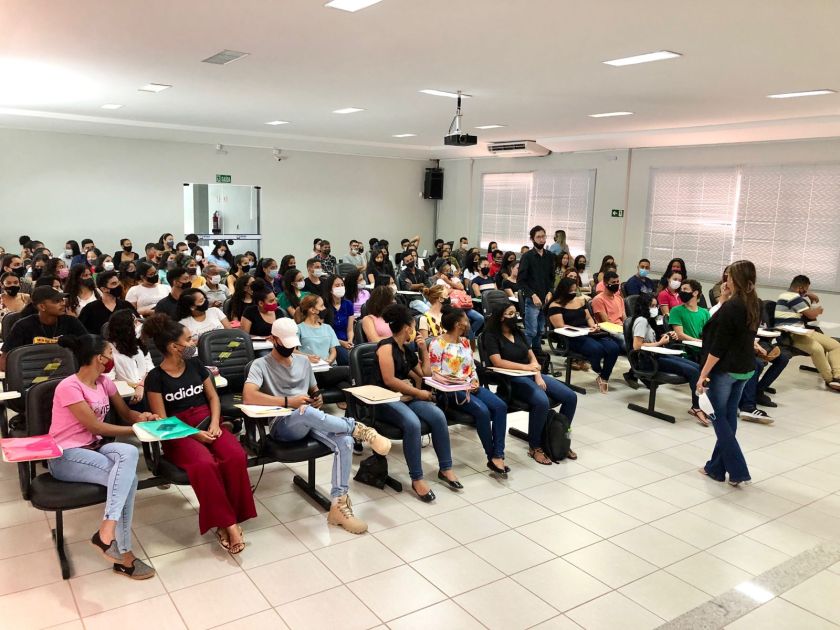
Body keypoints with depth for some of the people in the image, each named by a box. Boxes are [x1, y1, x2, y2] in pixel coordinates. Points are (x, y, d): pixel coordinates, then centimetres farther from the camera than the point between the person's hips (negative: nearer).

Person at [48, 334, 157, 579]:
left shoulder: (104, 382, 9)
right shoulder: (69, 387, -14)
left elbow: (126, 414, 16)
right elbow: (95, 427, -16)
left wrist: (141, 417, -7)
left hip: (93, 449, 6)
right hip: (65, 456, -6)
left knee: (129, 452, -28)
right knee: (128, 477, -27)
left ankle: (107, 531, -25)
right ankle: (124, 556, -22)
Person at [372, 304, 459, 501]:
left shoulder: (407, 350, 17)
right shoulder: (386, 346, -8)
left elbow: (426, 373, 25)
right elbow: (389, 380, -16)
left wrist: (424, 349, 16)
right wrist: (419, 393, -13)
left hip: (406, 397, 7)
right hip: (385, 400, -7)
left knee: (438, 415, -18)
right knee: (412, 423, -35)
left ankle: (446, 468, -7)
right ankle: (417, 479, -24)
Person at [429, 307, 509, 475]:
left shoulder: (465, 341, 16)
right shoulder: (437, 343, -7)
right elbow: (435, 373, -10)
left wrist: (474, 381, -3)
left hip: (470, 386, 7)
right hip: (450, 390, -7)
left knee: (500, 406, -18)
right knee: (482, 411, -29)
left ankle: (498, 456, -21)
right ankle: (492, 457, -14)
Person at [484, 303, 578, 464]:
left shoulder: (518, 332, 17)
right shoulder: (491, 336, -4)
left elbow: (532, 356, 12)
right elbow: (497, 362, -17)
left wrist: (538, 376, -6)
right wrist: (525, 367, -20)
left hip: (532, 375, 7)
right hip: (512, 379, -7)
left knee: (571, 397, -8)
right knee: (542, 402, -34)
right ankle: (534, 448, -15)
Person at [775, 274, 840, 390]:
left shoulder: (795, 297, 22)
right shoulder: (793, 297, -13)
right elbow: (811, 314, -10)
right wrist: (819, 310, 9)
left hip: (801, 331, 11)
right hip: (789, 335, -11)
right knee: (817, 348, -35)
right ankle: (830, 380, -17)